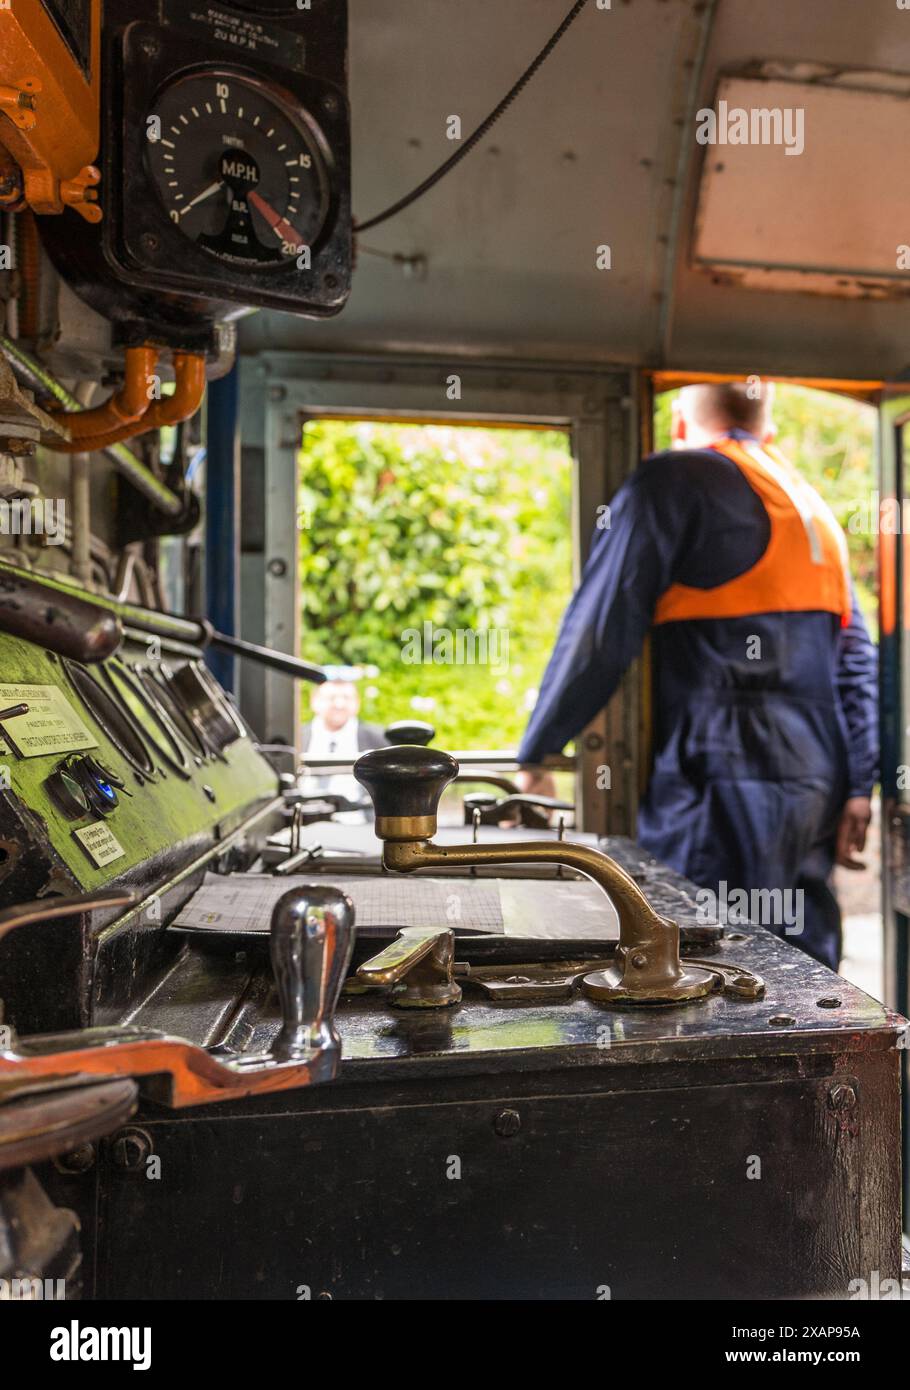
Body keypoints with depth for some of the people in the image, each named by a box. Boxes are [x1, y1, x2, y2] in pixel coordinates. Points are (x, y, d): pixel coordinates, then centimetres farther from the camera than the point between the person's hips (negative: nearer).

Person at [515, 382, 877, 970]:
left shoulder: (675, 481, -3)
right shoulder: (813, 506, 20)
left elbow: (599, 631, -10)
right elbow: (856, 656, 13)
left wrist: (535, 755, -2)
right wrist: (858, 789, 9)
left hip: (723, 789, -8)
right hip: (813, 787, 8)